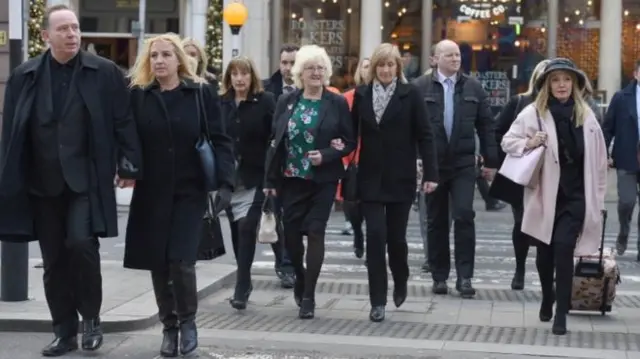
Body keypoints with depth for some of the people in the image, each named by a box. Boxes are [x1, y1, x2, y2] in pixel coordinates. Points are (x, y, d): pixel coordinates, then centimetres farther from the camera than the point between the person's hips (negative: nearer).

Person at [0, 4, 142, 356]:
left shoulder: (105, 72, -1)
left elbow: (123, 122, 1)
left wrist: (129, 166, -4)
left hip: (86, 180, -3)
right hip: (42, 183, 3)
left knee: (81, 242, -17)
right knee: (54, 261, 7)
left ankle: (91, 317, 6)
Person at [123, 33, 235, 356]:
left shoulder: (201, 94, -1)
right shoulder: (138, 95, 3)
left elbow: (219, 141, -2)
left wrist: (225, 183, -11)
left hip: (190, 191, -2)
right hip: (151, 193, 2)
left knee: (180, 260, -10)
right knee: (158, 263, 4)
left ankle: (187, 320, 14)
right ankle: (168, 326, 21)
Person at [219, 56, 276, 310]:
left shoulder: (266, 101, -4)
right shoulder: (221, 103, 6)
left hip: (254, 176, -4)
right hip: (228, 176, 4)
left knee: (247, 228, -11)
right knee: (236, 230, 11)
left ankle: (241, 288, -8)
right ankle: (244, 281, 25)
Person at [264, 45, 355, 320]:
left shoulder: (337, 103, -3)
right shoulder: (286, 101, 3)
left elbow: (350, 143, -1)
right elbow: (275, 141, 6)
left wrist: (325, 156, -17)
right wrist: (270, 179, 3)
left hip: (323, 180, -2)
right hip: (291, 179, 2)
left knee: (315, 233, -5)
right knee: (291, 233, 6)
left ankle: (308, 296, 2)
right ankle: (300, 277, 36)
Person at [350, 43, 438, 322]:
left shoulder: (410, 94, -2)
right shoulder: (362, 94, 5)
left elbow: (424, 135, -5)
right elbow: (353, 132, 8)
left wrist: (431, 173, -10)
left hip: (400, 178, -1)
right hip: (370, 178, 1)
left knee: (396, 237, 6)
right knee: (375, 236, -5)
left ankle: (401, 282, 35)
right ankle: (378, 301, 2)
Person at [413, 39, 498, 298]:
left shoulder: (473, 87, 7)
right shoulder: (420, 87, 0)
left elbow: (485, 126, 8)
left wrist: (490, 161, 6)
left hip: (463, 164, 0)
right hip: (433, 163, 0)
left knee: (464, 216, -10)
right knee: (436, 221, 7)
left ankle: (465, 276, -4)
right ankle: (439, 277, 17)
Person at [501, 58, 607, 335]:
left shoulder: (586, 115, 3)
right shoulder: (533, 112, -4)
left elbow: (598, 158, 8)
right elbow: (507, 141, 1)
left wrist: (597, 196, 8)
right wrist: (527, 143, -20)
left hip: (575, 197, 0)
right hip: (545, 196, 1)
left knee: (563, 248, -14)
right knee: (545, 251, 13)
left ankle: (561, 312, -9)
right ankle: (547, 298, 39)